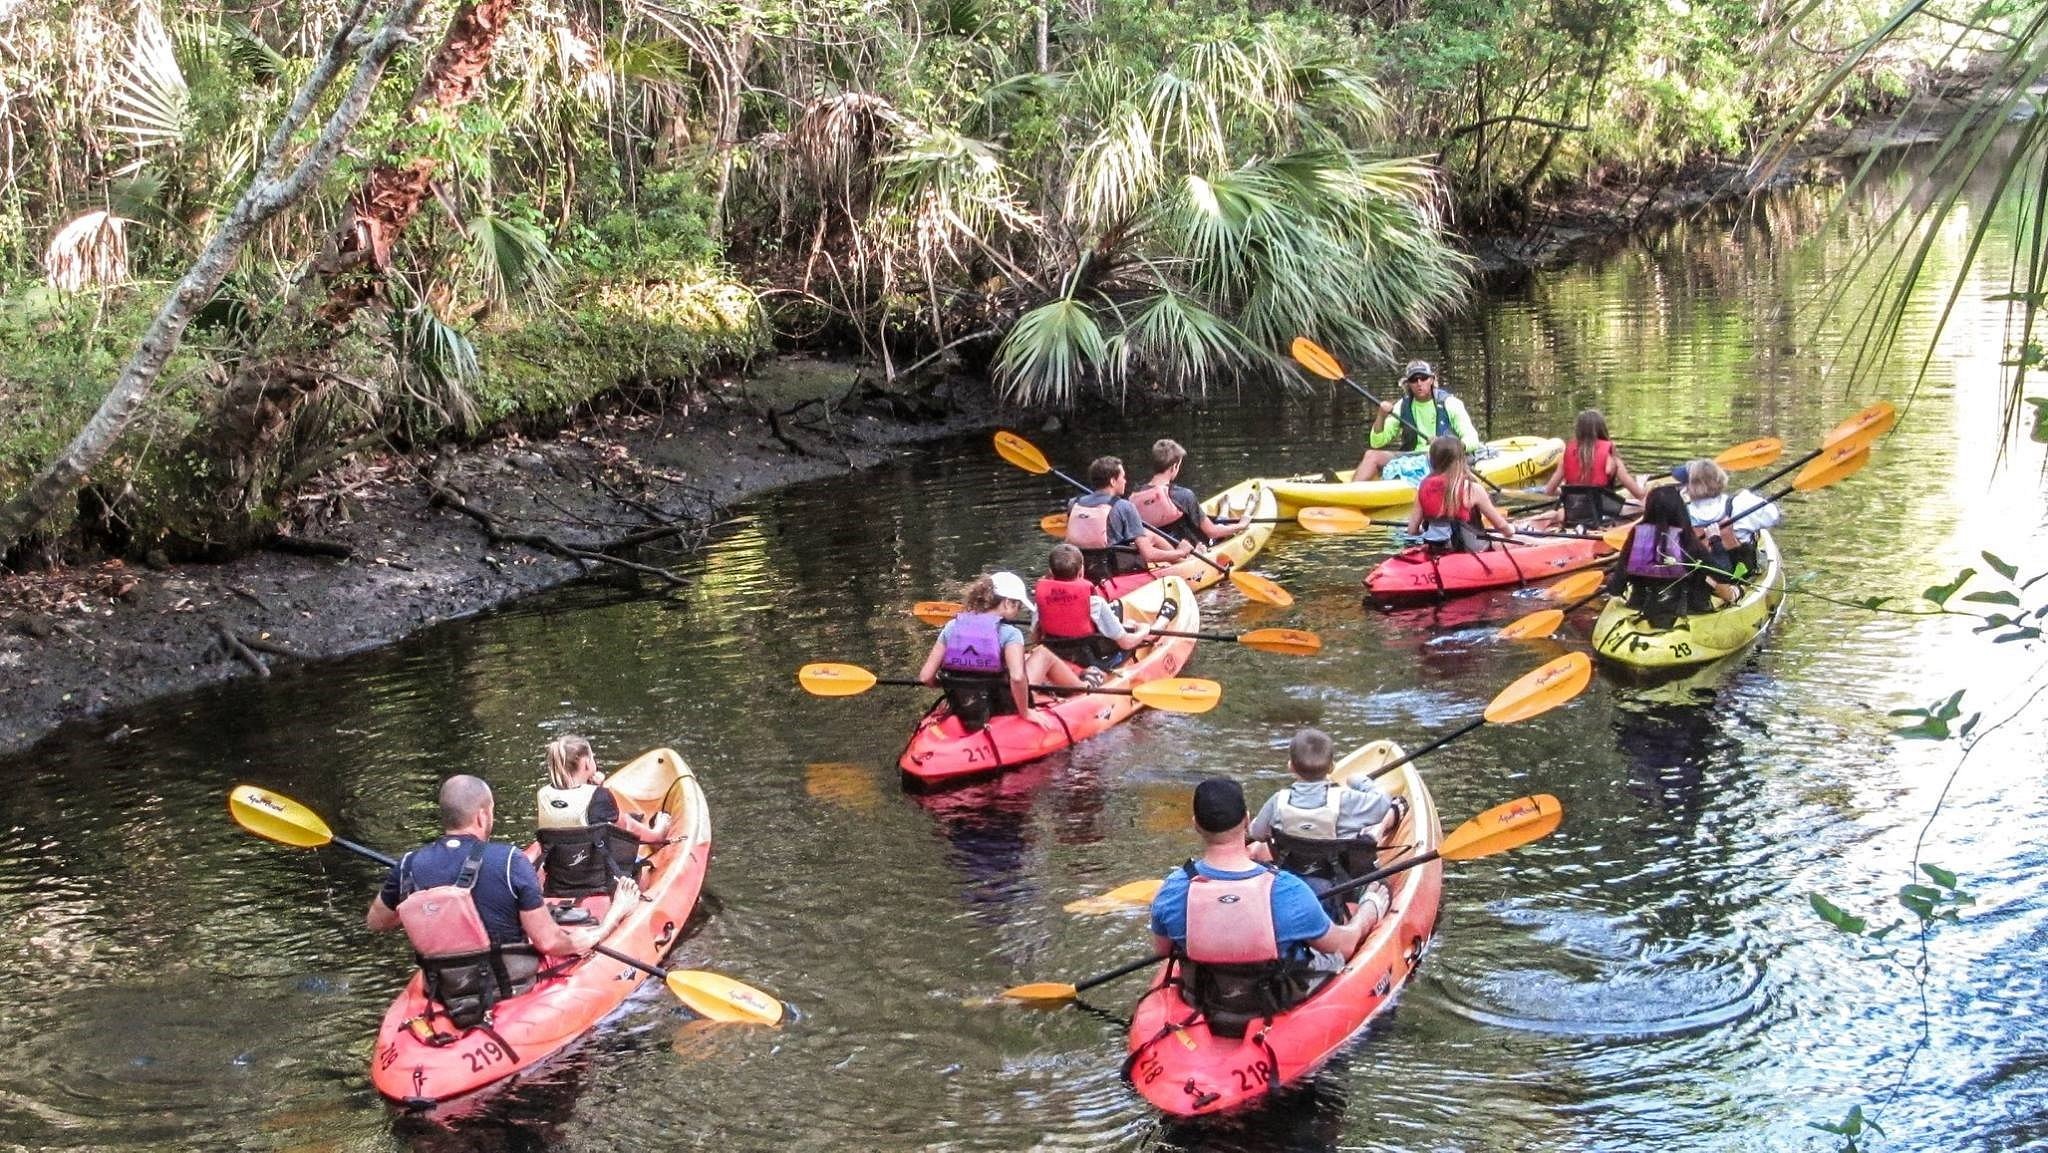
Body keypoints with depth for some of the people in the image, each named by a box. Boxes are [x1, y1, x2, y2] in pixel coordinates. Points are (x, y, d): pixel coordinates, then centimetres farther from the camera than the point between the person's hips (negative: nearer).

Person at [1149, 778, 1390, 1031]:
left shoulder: (1174, 889, -25)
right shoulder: (1287, 891, -32)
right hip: (1281, 1005, -4)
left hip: (1202, 1001, 4)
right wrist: (1370, 909, 9)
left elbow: (1162, 949, -3)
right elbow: (1344, 945, -14)